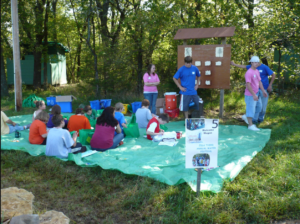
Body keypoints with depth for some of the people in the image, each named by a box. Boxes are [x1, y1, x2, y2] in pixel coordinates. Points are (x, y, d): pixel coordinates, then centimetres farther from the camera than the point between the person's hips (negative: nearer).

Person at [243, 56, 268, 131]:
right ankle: (250, 125, 8)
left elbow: (259, 82, 16)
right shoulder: (249, 73, -20)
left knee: (258, 108, 18)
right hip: (250, 95, -9)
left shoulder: (257, 71, 9)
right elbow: (248, 85, -25)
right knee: (251, 109, -1)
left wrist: (263, 91, 13)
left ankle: (246, 117, 35)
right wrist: (254, 95, -26)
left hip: (256, 93, 9)